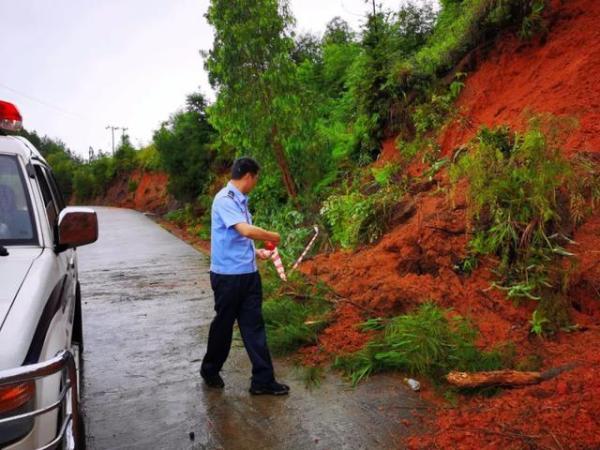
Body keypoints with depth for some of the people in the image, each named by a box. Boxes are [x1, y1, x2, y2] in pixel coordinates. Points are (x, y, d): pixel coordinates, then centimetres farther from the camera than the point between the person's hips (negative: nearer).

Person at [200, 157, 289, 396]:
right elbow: (246, 230, -28)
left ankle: (263, 380, 15)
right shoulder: (224, 199, -17)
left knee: (254, 325, 8)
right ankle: (210, 370, 33)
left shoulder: (240, 201, 10)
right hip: (228, 275, -8)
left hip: (248, 274, 8)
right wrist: (273, 236, -13)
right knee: (223, 324, 9)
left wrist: (256, 252, 18)